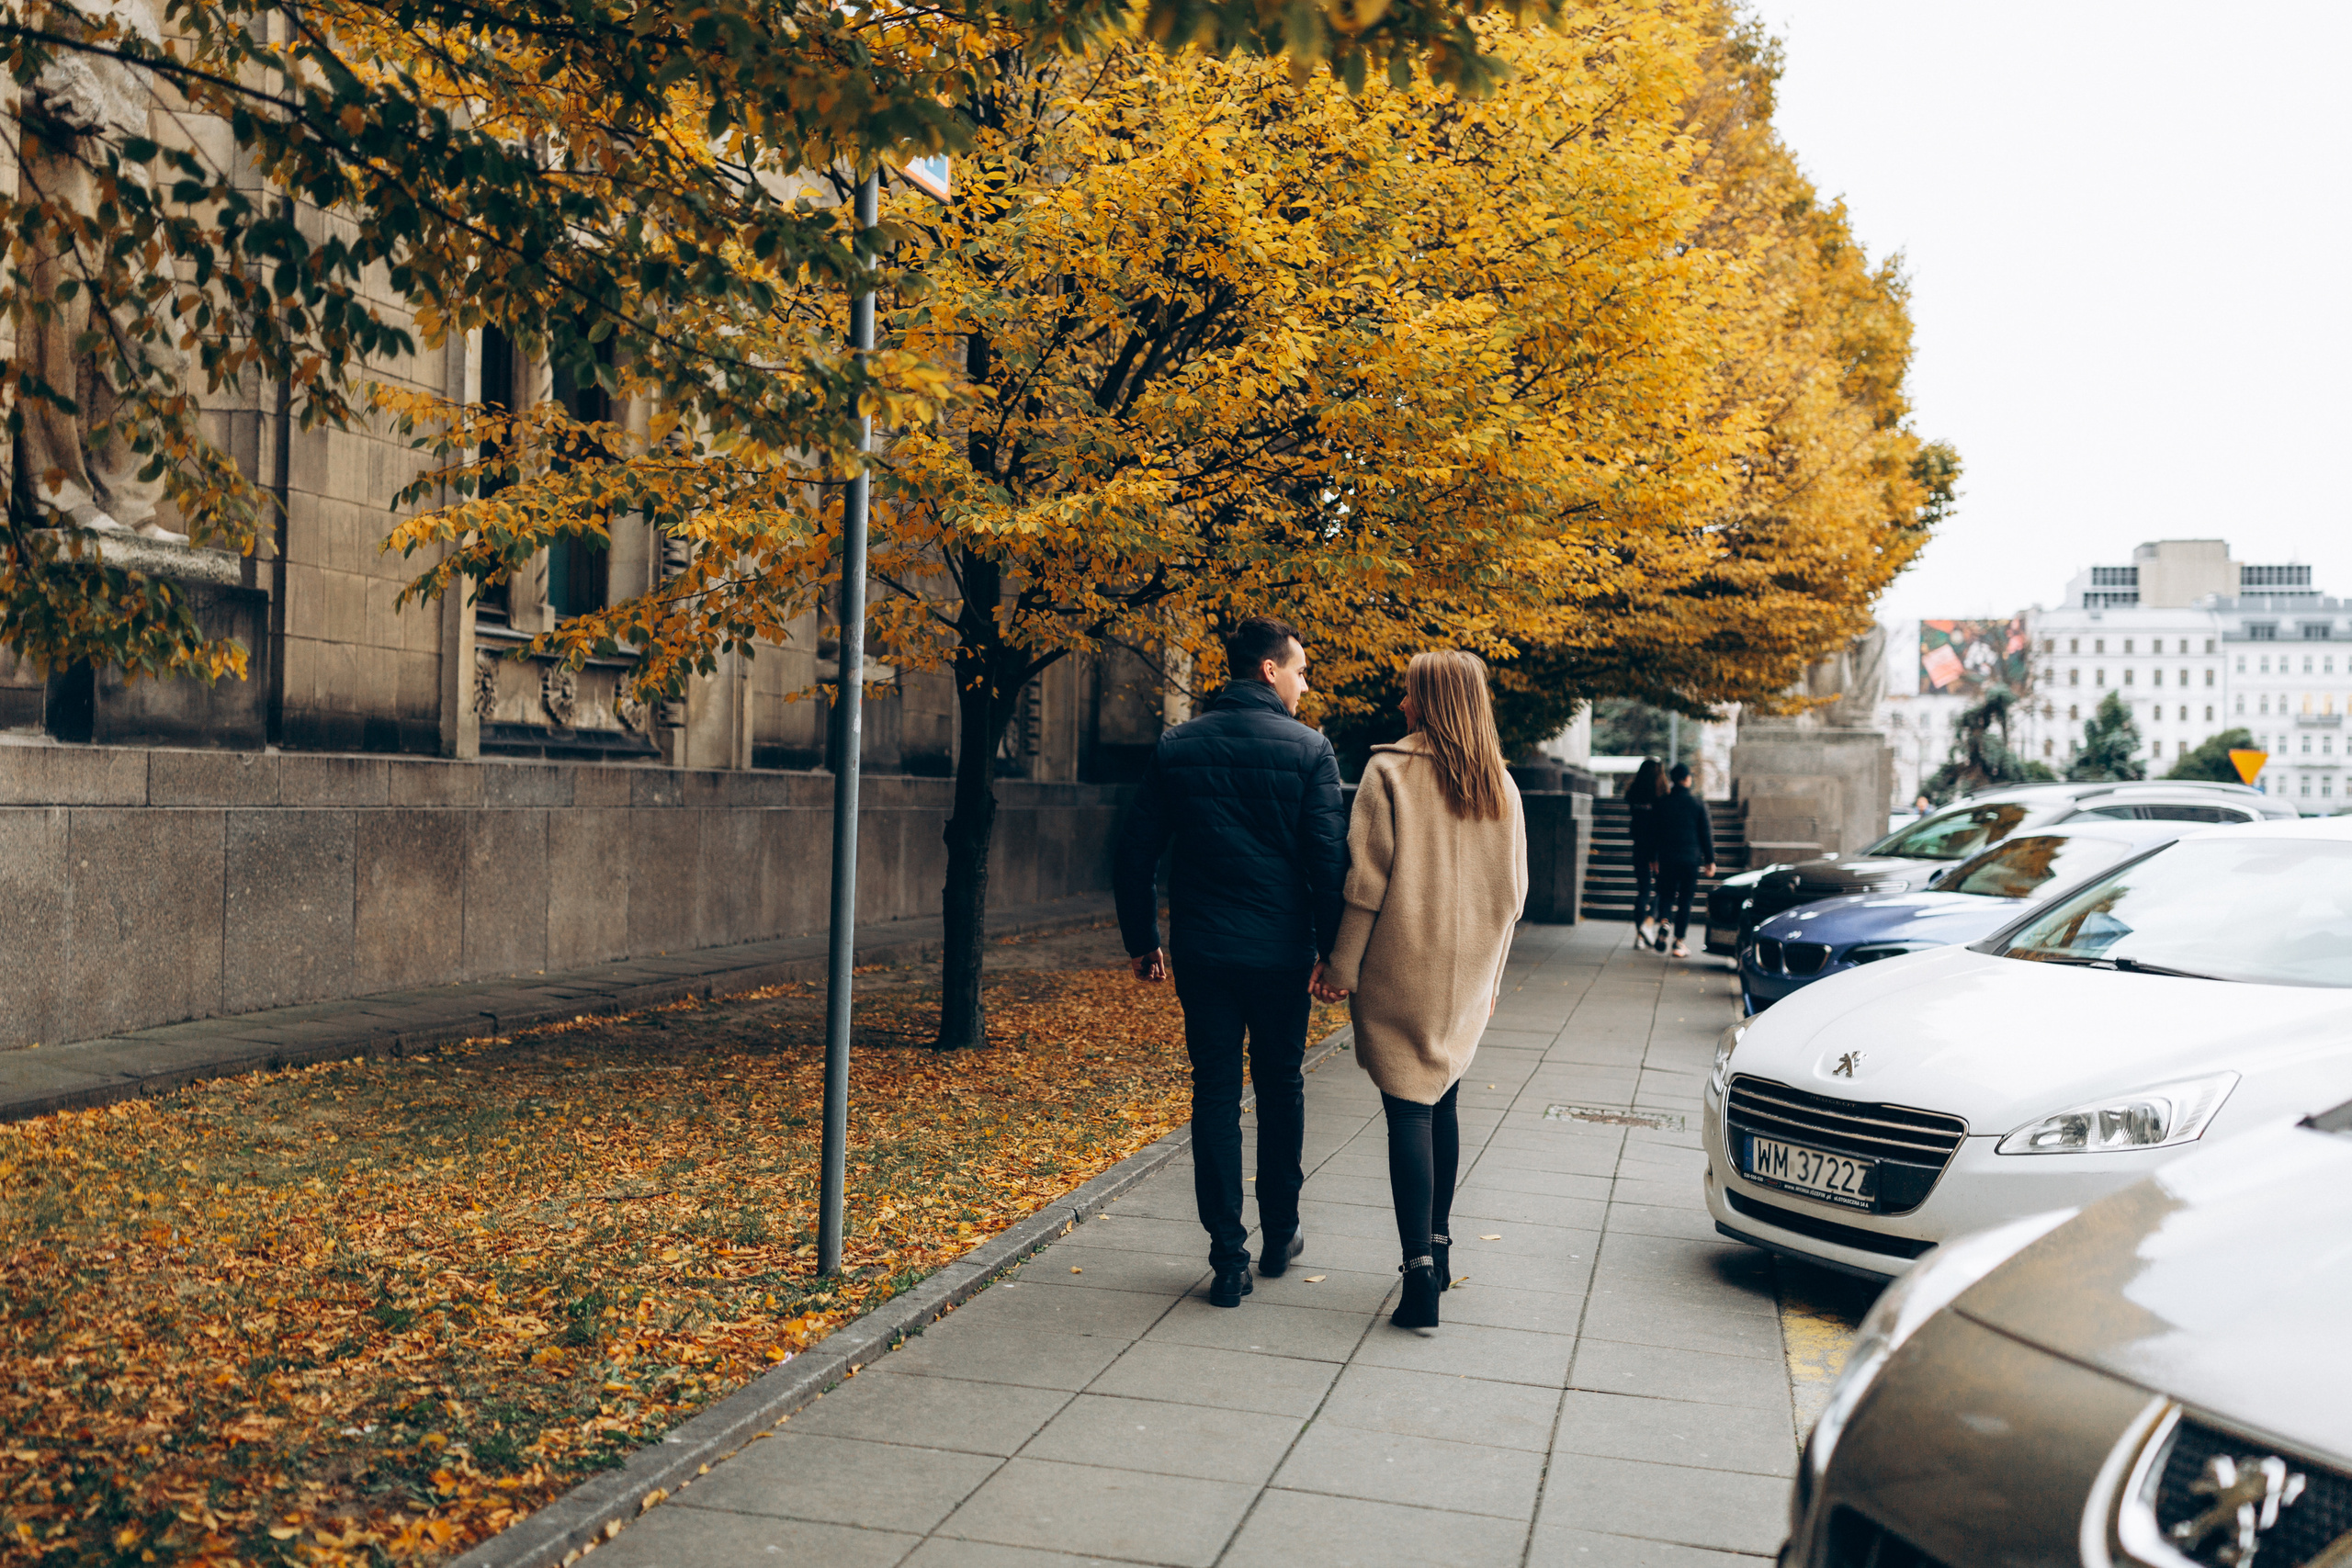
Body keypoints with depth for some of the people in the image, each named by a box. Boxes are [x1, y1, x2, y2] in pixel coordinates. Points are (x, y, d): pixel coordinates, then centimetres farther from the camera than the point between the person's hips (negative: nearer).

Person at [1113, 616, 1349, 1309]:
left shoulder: (1176, 747, 2)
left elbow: (1135, 850, 4)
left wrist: (1141, 940, 13)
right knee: (1281, 1091, 16)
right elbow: (1330, 858, -10)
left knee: (1215, 1095, 6)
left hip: (1202, 952, 2)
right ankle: (1279, 1237, 29)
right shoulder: (1308, 748, -7)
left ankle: (1228, 1260, 4)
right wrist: (1333, 948, -1)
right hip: (1281, 952, -1)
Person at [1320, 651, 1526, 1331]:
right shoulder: (1499, 785, 6)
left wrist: (1342, 965, -4)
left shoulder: (1390, 771, -9)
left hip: (1400, 969, -5)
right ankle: (1438, 1245, 29)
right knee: (1441, 1104, 19)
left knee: (1409, 1110, -6)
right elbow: (1513, 892, 11)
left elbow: (1367, 880, -12)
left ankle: (1419, 1273, -12)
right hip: (1466, 977, 5)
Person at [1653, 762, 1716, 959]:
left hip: (1667, 859, 1)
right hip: (1691, 859, -1)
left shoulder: (1662, 803, 1)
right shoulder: (1698, 804, -3)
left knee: (1665, 894, 14)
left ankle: (1663, 921, -15)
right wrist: (1710, 861, 6)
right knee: (1685, 901, 4)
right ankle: (1678, 943, 3)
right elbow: (1706, 834, 0)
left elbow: (1653, 831, 5)